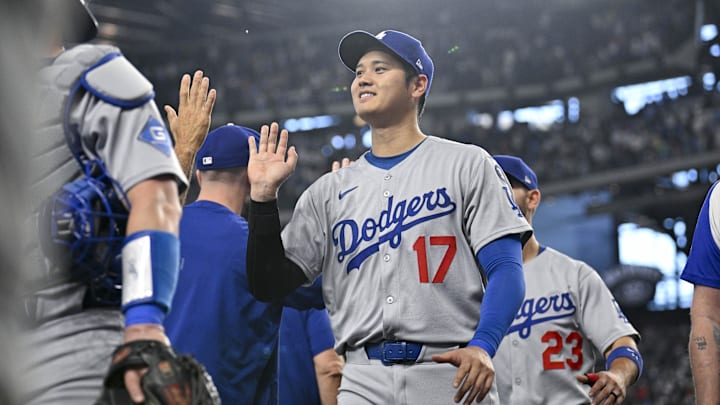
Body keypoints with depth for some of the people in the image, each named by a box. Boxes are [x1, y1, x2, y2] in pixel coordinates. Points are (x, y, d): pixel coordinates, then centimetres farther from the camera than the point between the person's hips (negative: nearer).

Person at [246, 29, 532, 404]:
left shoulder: (466, 164, 7)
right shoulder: (329, 191, 16)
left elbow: (506, 269, -2)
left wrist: (482, 346, -19)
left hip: (448, 373, -2)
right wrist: (264, 197, 0)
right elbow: (270, 285, 11)